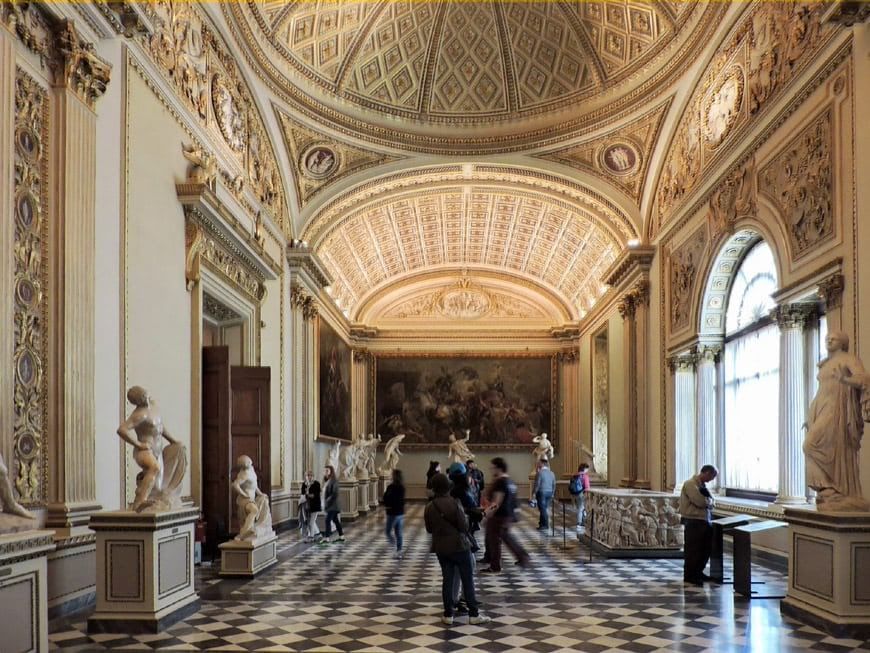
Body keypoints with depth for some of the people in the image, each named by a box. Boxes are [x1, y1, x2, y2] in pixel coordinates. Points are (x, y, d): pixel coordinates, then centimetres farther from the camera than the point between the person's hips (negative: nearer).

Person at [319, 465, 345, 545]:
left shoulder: (334, 481, -13)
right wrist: (324, 503, 9)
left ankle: (326, 538, -13)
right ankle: (341, 536, 19)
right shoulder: (326, 481, 14)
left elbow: (335, 494, -20)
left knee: (328, 520, -12)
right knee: (335, 520, 13)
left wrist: (328, 501, -18)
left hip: (332, 505, -9)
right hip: (328, 505, 9)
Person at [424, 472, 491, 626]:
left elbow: (429, 529, 7)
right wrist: (466, 519, 5)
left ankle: (448, 615, 12)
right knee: (468, 580, 4)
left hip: (441, 548, 4)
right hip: (459, 546, -4)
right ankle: (474, 614, 8)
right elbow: (464, 526, -15)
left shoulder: (429, 507, -2)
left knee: (447, 580, 12)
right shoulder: (454, 503, -17)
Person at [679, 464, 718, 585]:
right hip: (694, 522, -9)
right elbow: (700, 502, -23)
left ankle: (698, 572, 27)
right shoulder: (690, 484, -15)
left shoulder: (702, 485, 15)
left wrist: (707, 501, -9)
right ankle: (689, 575, 6)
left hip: (705, 521, 9)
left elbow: (710, 502, 13)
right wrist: (709, 500, -3)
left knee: (706, 548, 14)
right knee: (693, 549, -2)